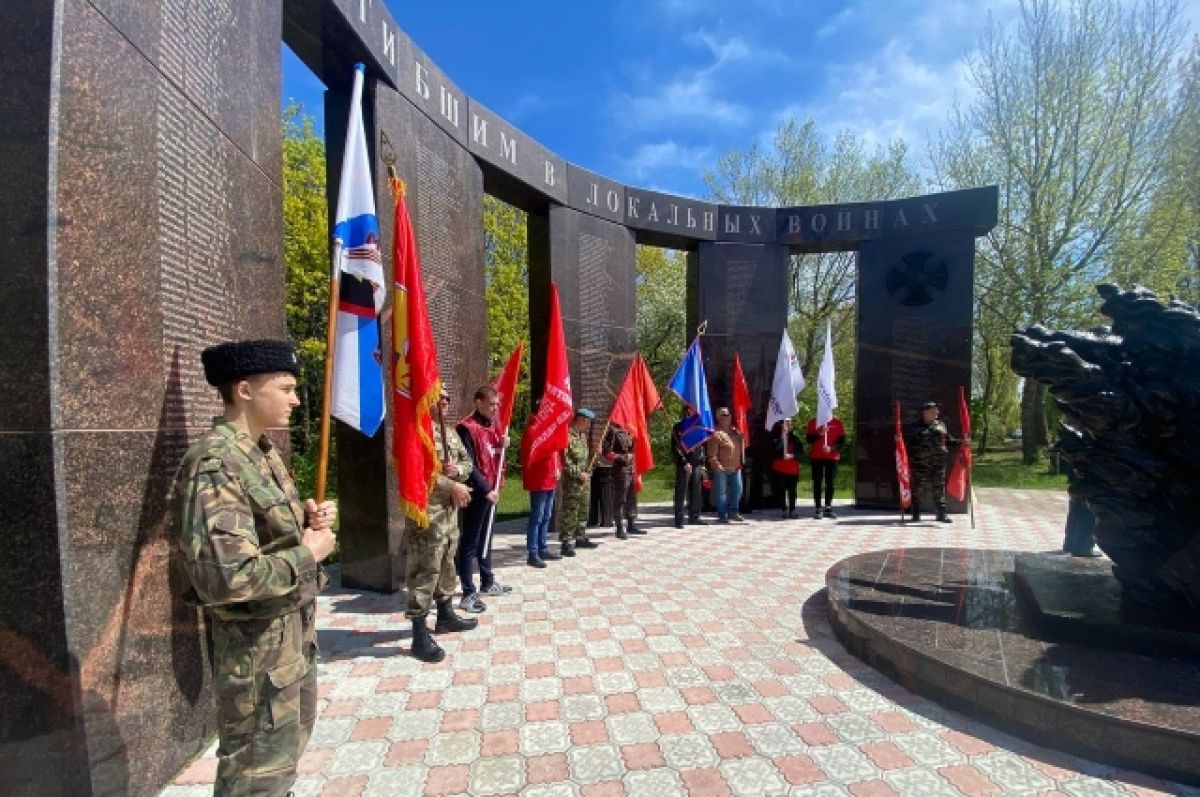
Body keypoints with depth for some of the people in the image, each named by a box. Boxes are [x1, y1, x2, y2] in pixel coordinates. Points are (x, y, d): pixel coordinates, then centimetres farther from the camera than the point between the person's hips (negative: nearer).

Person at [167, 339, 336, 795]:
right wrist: (309, 553, -21)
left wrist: (308, 518, -1)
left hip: (293, 630, 9)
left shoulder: (264, 453, 5)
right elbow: (227, 577, -34)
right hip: (256, 643, -9)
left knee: (287, 746, 28)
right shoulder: (216, 464, -26)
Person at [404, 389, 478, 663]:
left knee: (446, 565, 19)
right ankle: (420, 635, 3)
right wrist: (452, 486, -18)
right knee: (425, 571, -5)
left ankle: (445, 615, 35)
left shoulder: (450, 432, 15)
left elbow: (467, 461, 18)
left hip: (450, 510, 9)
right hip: (426, 512, -9)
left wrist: (457, 470, -6)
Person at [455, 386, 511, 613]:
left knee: (485, 539, 19)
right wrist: (486, 489, -19)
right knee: (469, 543, -3)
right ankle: (468, 594, 2)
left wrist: (502, 445, 1)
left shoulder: (491, 427, 13)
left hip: (491, 491, 9)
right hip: (476, 493, -9)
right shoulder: (467, 428, -14)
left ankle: (488, 582, 32)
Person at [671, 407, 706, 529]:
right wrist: (684, 462, -15)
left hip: (697, 465, 6)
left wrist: (702, 463, 14)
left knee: (695, 492, 9)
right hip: (684, 465, -6)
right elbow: (675, 448, -8)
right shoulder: (677, 428, -1)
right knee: (681, 493, -4)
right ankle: (679, 520, -1)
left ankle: (694, 517, 18)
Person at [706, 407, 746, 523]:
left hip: (735, 468, 7)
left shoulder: (735, 431, 13)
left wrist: (741, 462, 14)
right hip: (721, 469, -7)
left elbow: (742, 445, 22)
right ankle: (722, 515, 10)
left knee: (737, 490, 12)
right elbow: (712, 454, -14)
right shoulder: (716, 433, -11)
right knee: (721, 492, 1)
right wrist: (717, 466, -17)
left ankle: (733, 512, 25)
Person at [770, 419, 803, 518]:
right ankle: (783, 510, 8)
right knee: (781, 490, 0)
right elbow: (776, 450, -18)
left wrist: (792, 455, -16)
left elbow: (800, 452, 3)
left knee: (792, 490, 3)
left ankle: (792, 510, 10)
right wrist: (783, 436, -17)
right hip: (780, 468, -2)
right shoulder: (776, 438, -1)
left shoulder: (795, 438, 7)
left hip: (793, 469, 2)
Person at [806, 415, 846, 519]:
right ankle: (817, 509, 0)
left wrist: (832, 448, -13)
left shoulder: (838, 422, 6)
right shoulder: (813, 422, 4)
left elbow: (842, 440, 3)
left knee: (830, 483, 6)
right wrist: (819, 434, -17)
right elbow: (808, 439, -1)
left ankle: (828, 508, 14)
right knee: (817, 483, -1)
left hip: (832, 457, 1)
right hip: (816, 457, -1)